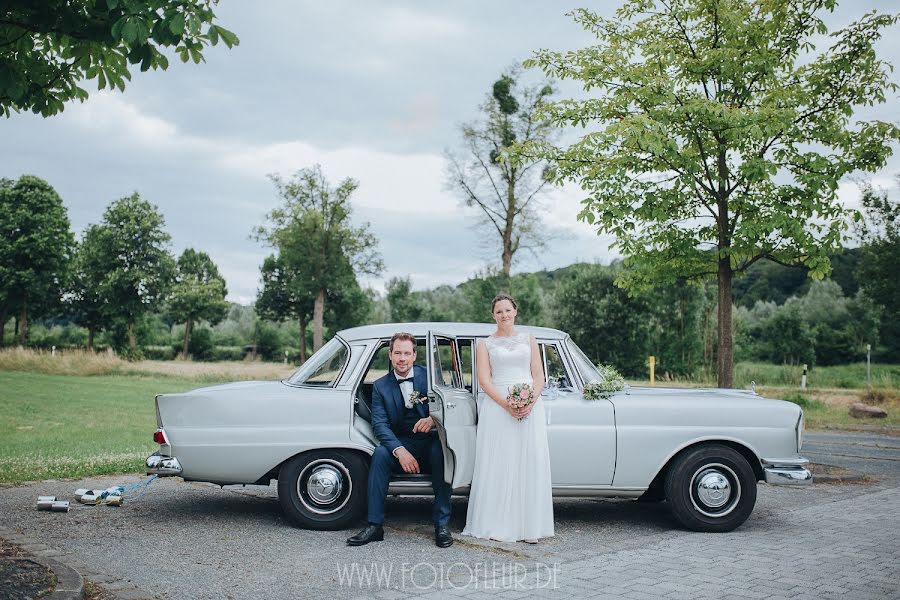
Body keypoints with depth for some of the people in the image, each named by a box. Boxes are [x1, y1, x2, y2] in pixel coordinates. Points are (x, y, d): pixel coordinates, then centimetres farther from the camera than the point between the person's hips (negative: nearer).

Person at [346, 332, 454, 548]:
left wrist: (433, 419, -28)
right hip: (400, 443, 1)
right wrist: (400, 451, -26)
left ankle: (442, 524, -27)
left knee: (441, 451, -34)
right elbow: (380, 424, -9)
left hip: (431, 441, -1)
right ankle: (374, 525, -25)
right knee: (380, 454, -29)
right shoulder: (380, 386, 1)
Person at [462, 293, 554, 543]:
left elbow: (539, 376, 8)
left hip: (530, 405, 2)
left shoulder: (529, 341, 15)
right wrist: (506, 405, -15)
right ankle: (497, 527, -1)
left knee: (530, 464, -2)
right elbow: (484, 381, -1)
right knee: (499, 464, -5)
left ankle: (529, 526, 2)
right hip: (497, 405, -2)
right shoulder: (485, 344, 9)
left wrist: (530, 402, -11)